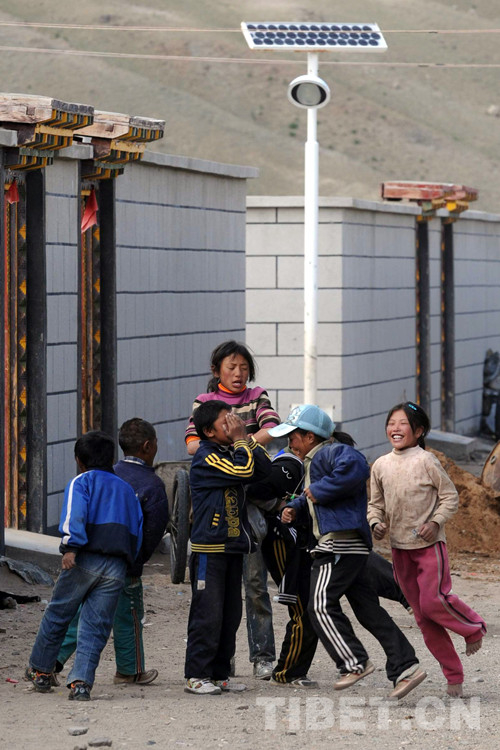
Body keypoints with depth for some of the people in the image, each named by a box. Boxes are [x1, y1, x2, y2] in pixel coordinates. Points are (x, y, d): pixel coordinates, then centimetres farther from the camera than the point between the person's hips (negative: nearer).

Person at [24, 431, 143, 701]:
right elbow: (137, 530, 22)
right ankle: (81, 681, -10)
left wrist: (71, 547, -21)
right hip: (117, 567, 4)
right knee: (95, 627, 3)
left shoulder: (82, 482, 8)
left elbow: (75, 513, -13)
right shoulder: (127, 489, 24)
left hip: (85, 560, -3)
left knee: (57, 614, 12)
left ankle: (40, 671, 24)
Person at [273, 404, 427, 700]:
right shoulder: (315, 461, 22)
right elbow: (312, 497, 37)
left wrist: (319, 490, -21)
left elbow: (356, 467, -32)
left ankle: (355, 662, -6)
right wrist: (295, 508, 15)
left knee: (321, 606, -9)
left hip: (340, 542, -11)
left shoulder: (331, 452, -11)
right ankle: (405, 667, 5)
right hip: (352, 545, 11)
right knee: (368, 609, 8)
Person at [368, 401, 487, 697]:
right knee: (423, 616, 6)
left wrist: (436, 522, -18)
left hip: (429, 544, -5)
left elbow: (450, 496, -5)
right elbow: (376, 503, 14)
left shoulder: (426, 460, -9)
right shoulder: (381, 465, 5)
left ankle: (474, 627, 13)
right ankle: (453, 674, 15)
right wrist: (376, 522, -5)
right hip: (400, 547, 5)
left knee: (433, 601, -17)